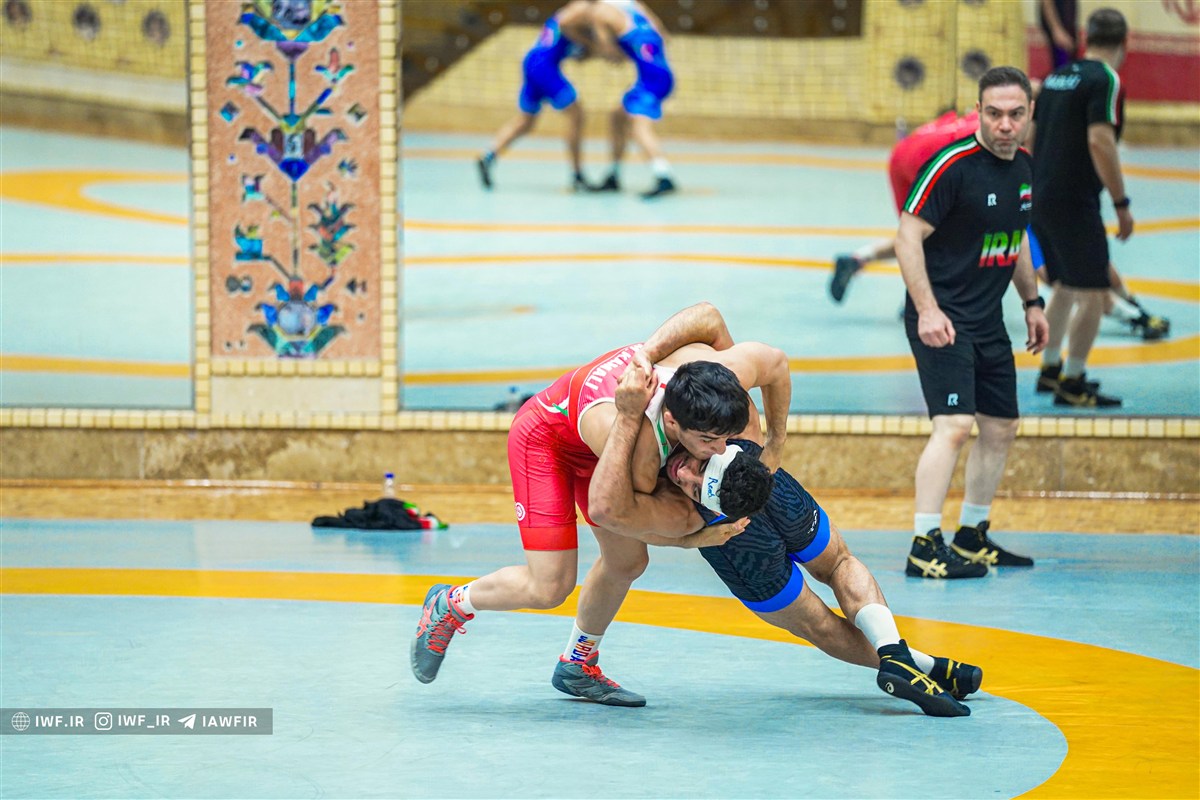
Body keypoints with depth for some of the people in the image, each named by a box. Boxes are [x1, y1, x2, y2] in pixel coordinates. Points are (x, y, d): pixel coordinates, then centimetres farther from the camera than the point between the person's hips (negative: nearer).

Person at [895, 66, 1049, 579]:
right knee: (954, 424, -19)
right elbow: (908, 235, -17)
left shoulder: (1025, 167, 7)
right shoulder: (952, 165, -18)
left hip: (988, 321, 9)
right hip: (941, 319, -9)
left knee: (1000, 430, 13)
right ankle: (924, 547, -18)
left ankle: (972, 537, 27)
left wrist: (1032, 302, 21)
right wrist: (927, 310, -23)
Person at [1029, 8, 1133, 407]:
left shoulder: (1057, 77, 13)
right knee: (1093, 294, -3)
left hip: (1039, 197, 9)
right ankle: (1071, 384, -3)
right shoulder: (1105, 80, -12)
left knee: (1066, 287, 23)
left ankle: (1050, 367, 33)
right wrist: (1121, 205, -18)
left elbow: (1029, 136, 19)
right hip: (1073, 203, -9)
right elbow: (1100, 142, -22)